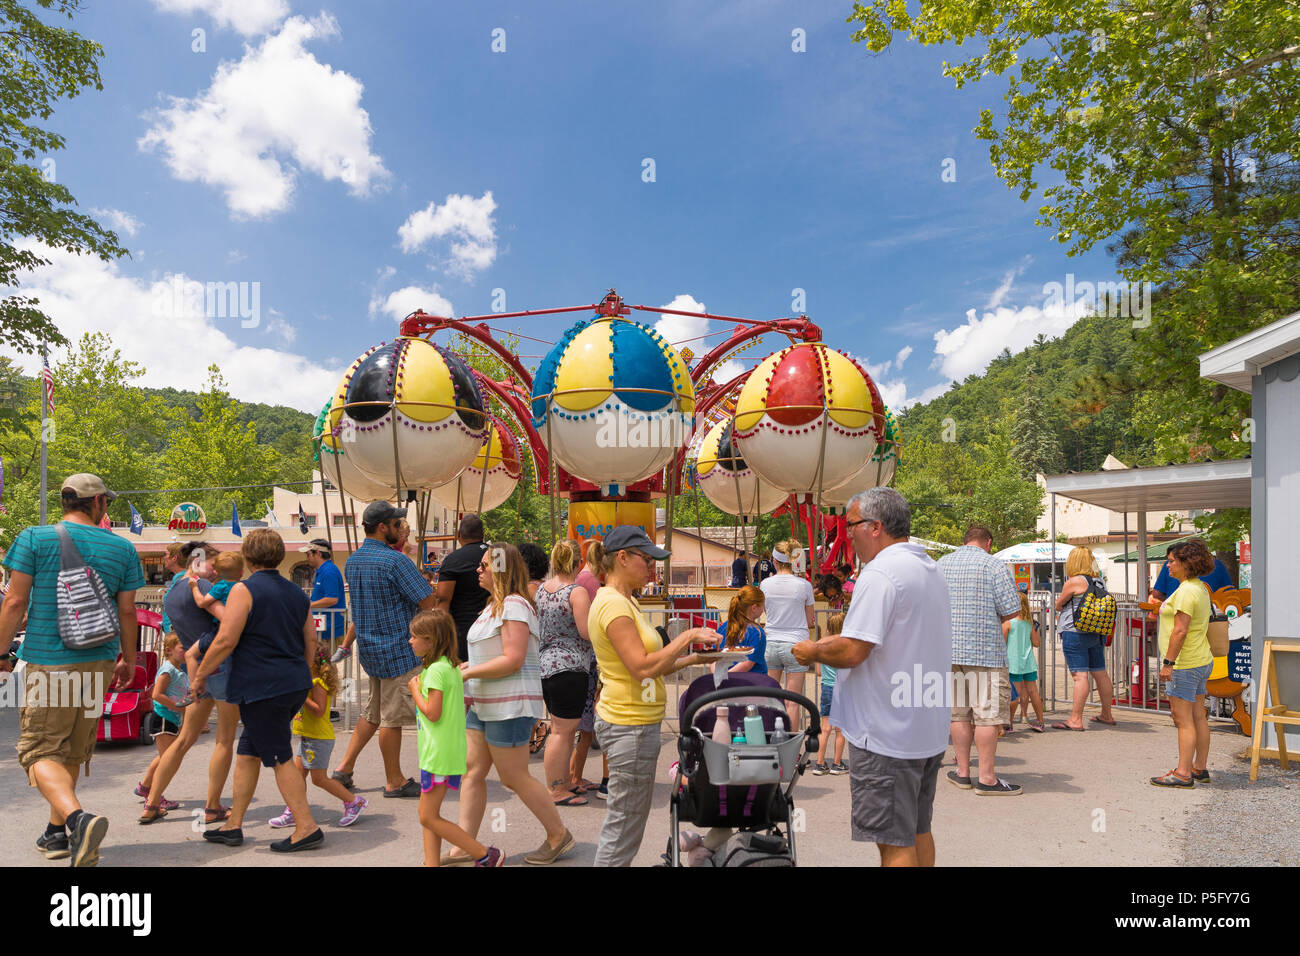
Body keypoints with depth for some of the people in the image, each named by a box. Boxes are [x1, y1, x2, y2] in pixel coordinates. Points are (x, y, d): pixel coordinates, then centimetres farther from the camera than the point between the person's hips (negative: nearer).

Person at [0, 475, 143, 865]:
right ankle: (56, 833, 26)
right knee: (72, 751, 16)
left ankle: (78, 817, -23)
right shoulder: (121, 548, 2)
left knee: (40, 751, 0)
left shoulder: (34, 538, -4)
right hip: (98, 662, 3)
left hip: (48, 661, -3)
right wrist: (128, 660, 16)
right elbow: (127, 612, 5)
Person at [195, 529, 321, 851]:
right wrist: (302, 676, 27)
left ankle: (307, 828, 3)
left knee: (280, 758, -1)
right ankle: (233, 825, 26)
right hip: (295, 685, 8)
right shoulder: (296, 592, 12)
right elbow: (311, 638, 15)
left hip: (262, 687, -8)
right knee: (247, 752, 18)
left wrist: (200, 675, -1)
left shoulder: (244, 590, -10)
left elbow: (226, 640, -15)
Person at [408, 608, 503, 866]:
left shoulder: (436, 670, -17)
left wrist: (415, 690, -8)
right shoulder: (452, 666, 12)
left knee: (429, 817, -3)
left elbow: (433, 712, -22)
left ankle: (486, 855, 0)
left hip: (439, 754, -10)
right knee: (429, 815, 13)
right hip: (450, 750, 10)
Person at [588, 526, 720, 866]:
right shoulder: (613, 604, -17)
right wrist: (688, 636, -16)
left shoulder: (624, 601, 14)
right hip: (630, 726, -10)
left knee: (623, 825, 17)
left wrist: (692, 659, 6)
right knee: (623, 829, 0)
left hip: (634, 724, 10)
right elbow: (643, 668, -23)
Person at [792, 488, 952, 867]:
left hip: (887, 735, -10)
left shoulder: (880, 573, -20)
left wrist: (813, 651, -6)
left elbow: (853, 651, -25)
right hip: (928, 731, 10)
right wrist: (831, 643, 16)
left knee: (894, 843, 0)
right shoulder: (930, 570, 13)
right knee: (918, 831, 21)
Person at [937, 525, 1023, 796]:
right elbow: (1011, 611, -8)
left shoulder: (940, 564, 11)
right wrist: (991, 615, 11)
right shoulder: (994, 565, -6)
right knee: (988, 713, 1)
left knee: (959, 712, 12)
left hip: (949, 649, 6)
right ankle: (986, 778, 4)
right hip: (985, 651, -5)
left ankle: (963, 773, 19)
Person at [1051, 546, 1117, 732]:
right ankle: (1107, 715, 25)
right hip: (1096, 633, 8)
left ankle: (1076, 720, -11)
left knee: (1080, 675, -10)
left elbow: (1058, 605, -1)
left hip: (1075, 633, -8)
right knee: (1100, 674, 14)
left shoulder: (1073, 582, -12)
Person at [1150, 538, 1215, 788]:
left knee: (1184, 720, -6)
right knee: (1198, 717, 15)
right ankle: (1200, 768, 22)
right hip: (1201, 661, 10)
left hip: (1184, 664, -10)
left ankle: (1183, 774, -2)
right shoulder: (1201, 588, 14)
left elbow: (1180, 631, -23)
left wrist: (1168, 662, -21)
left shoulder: (1186, 591, -18)